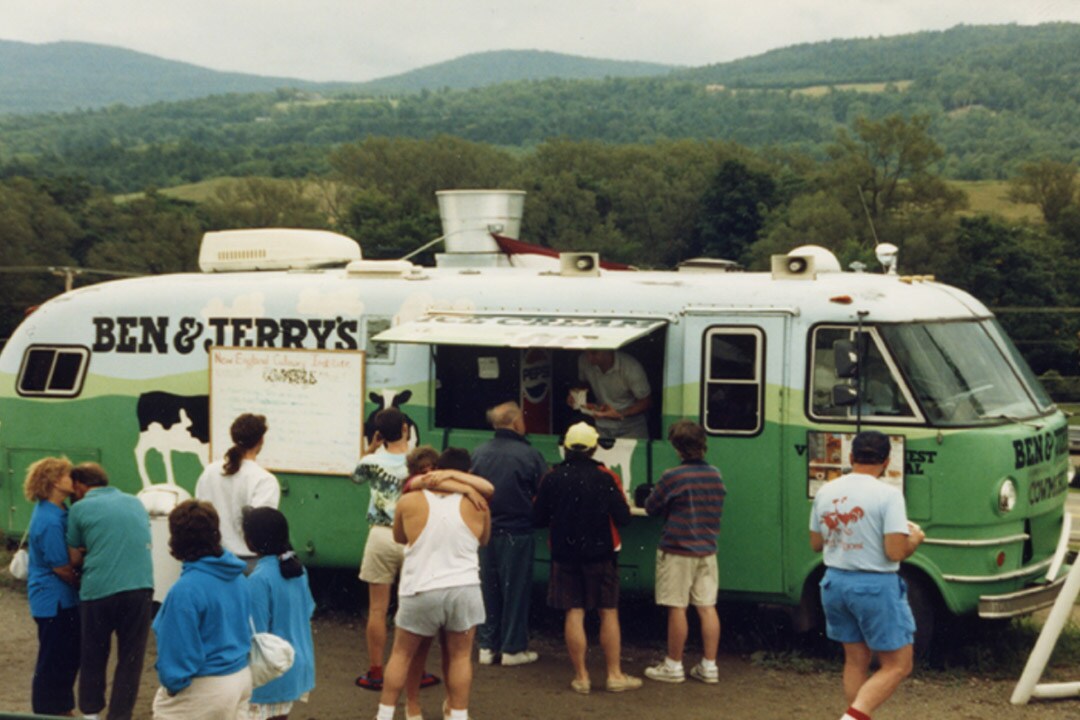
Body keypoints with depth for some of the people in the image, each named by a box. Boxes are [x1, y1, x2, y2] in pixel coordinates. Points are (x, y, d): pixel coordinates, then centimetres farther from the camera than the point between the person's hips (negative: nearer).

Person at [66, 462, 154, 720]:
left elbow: (75, 559, 9)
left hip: (98, 590, -2)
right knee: (130, 658, 11)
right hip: (140, 587, 2)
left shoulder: (80, 509, 4)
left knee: (93, 656, 17)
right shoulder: (135, 502, 16)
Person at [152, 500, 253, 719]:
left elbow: (180, 650, -20)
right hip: (242, 677, 8)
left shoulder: (186, 590, -24)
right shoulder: (237, 577, 1)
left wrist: (173, 683, -6)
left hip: (204, 688, -8)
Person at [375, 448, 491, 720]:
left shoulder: (409, 502, -4)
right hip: (463, 590, 0)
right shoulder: (476, 506, -1)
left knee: (402, 654, 14)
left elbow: (399, 537, 14)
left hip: (421, 593, 0)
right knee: (460, 657, 11)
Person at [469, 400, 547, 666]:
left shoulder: (478, 453, -4)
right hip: (517, 532, -4)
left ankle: (487, 646, 19)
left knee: (488, 588, 14)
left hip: (485, 531, 4)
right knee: (515, 589, 7)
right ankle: (513, 648, 12)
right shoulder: (529, 455, -14)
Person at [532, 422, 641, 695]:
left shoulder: (552, 478, -4)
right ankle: (614, 675, 10)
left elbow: (538, 519, 1)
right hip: (601, 554, -1)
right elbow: (623, 517, -10)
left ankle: (581, 677, 8)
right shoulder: (606, 478, -10)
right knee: (609, 613, 8)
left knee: (574, 613, 6)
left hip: (565, 554, 2)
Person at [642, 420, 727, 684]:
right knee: (707, 607, 8)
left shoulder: (672, 477, -15)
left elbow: (651, 507, -5)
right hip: (707, 551, 6)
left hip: (677, 551, -6)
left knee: (677, 608, 1)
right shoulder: (715, 476, 4)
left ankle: (673, 666, 9)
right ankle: (709, 666, 12)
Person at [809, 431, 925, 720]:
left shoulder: (825, 492, 4)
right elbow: (895, 552, -19)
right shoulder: (888, 495, -15)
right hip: (875, 587, -6)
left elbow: (816, 544, 13)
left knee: (856, 660, 17)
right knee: (898, 664, 4)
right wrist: (915, 538, 2)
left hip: (835, 582, 6)